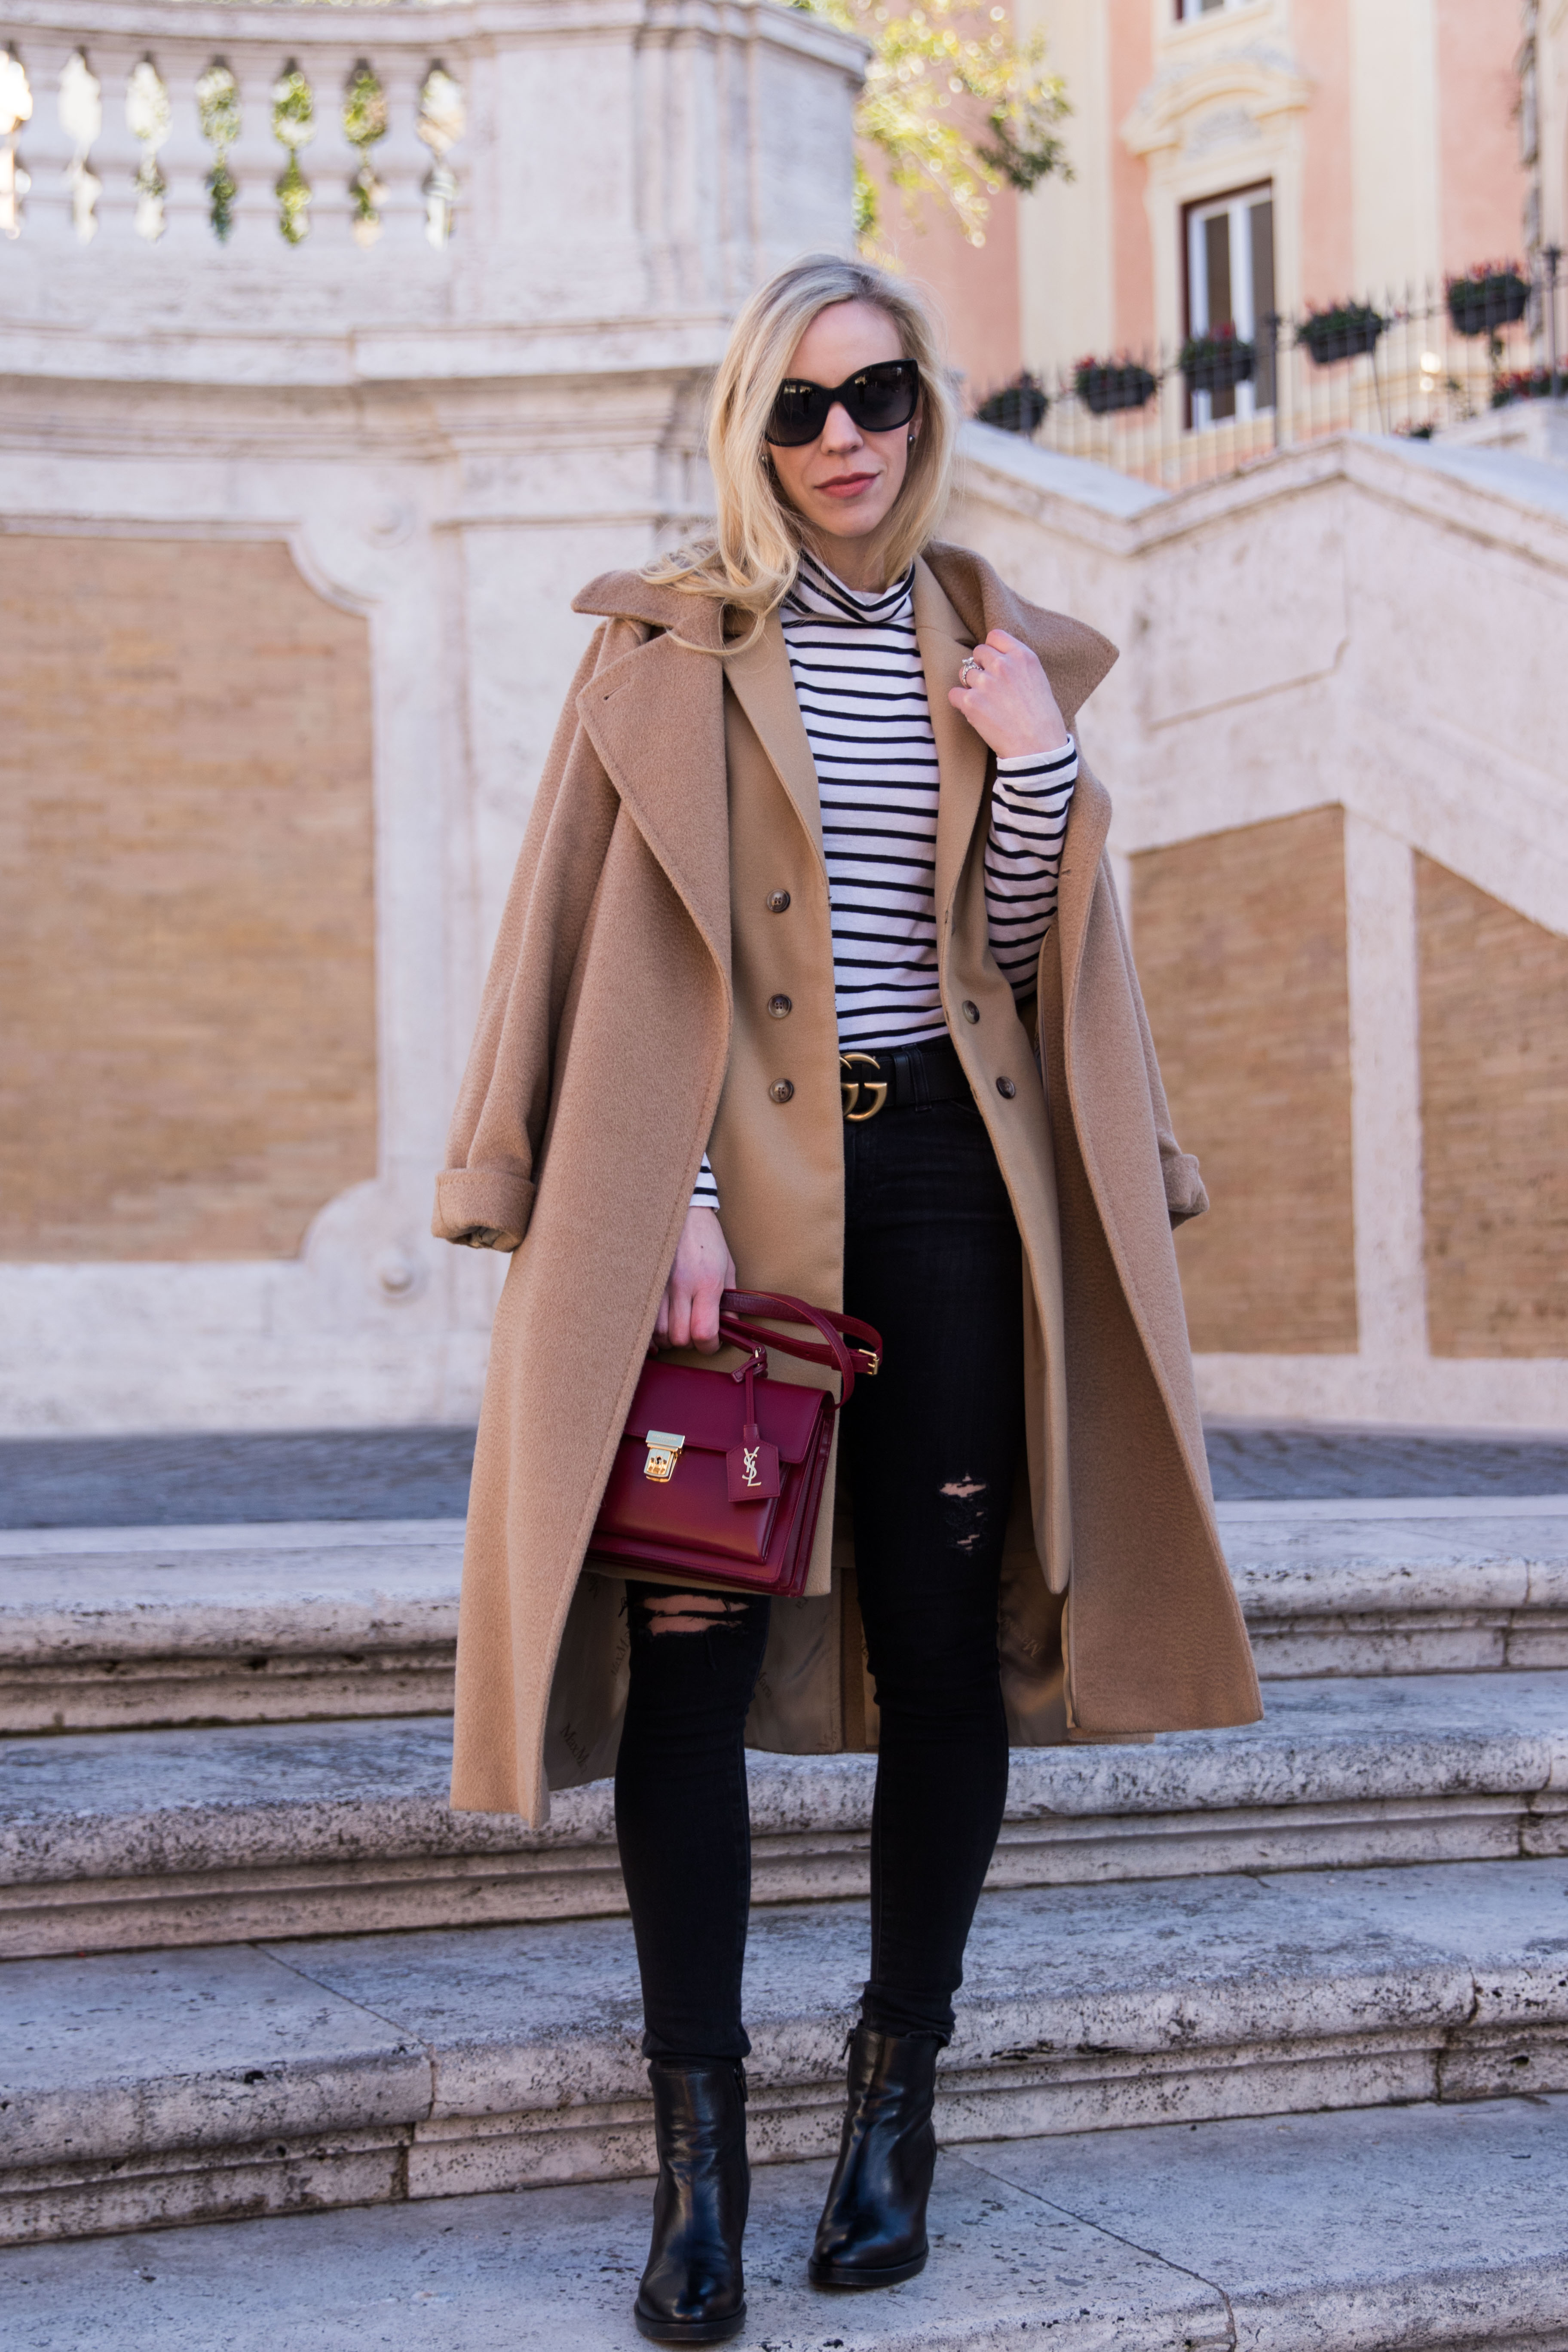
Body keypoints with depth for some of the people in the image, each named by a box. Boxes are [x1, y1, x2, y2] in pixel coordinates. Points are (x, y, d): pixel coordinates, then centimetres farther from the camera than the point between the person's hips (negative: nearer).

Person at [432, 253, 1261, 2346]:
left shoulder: (991, 653, 13)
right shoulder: (670, 645, 5)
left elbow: (1030, 961, 11)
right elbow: (625, 944, -2)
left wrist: (1040, 770, -6)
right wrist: (672, 1203, -12)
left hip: (944, 1175, 3)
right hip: (730, 1182, -3)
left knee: (946, 1643, 3)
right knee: (691, 1647, -7)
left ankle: (898, 2099, 18)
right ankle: (698, 2149, 1)